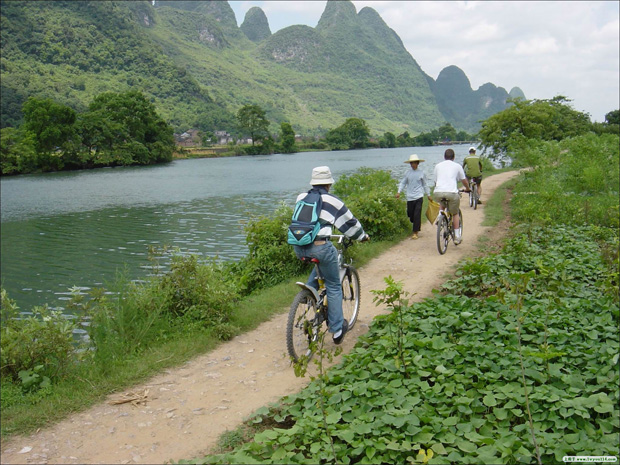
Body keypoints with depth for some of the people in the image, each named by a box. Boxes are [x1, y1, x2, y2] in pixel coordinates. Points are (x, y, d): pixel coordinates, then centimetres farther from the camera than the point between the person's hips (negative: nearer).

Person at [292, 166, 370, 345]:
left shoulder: (301, 197, 15)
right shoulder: (332, 201, 4)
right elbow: (350, 223, 15)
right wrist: (363, 236, 33)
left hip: (299, 247, 5)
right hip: (320, 247, -5)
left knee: (319, 268, 35)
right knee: (333, 287, 10)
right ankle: (337, 330, 14)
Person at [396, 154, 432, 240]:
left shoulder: (421, 173, 3)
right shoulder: (408, 173, 5)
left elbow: (425, 185, 14)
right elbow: (403, 183, 12)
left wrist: (428, 195, 17)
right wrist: (399, 192, -1)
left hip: (419, 197, -2)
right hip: (410, 197, 2)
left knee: (417, 215, -9)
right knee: (410, 215, 8)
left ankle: (415, 232, -3)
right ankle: (418, 224, 39)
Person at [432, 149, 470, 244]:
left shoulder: (437, 166, 19)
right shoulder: (457, 166, 14)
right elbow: (464, 181, 23)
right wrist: (468, 188, 43)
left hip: (437, 193, 2)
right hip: (451, 192, -2)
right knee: (455, 213, 18)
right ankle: (457, 236, 15)